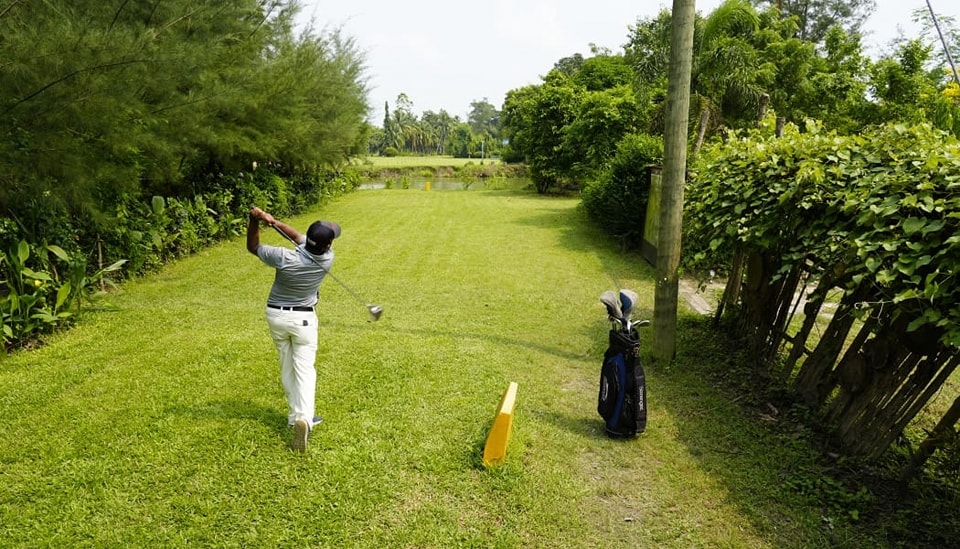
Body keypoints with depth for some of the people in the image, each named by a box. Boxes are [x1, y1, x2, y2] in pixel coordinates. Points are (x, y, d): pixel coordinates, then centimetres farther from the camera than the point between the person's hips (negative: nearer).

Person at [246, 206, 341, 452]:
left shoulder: (285, 258, -24)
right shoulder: (327, 260, -18)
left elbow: (253, 247, -6)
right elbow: (300, 237, -7)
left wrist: (254, 221, -15)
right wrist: (274, 222, -18)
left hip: (276, 315, 1)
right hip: (303, 318, -1)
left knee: (287, 367, 15)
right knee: (304, 369, 0)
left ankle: (297, 415, 23)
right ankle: (304, 418, -20)